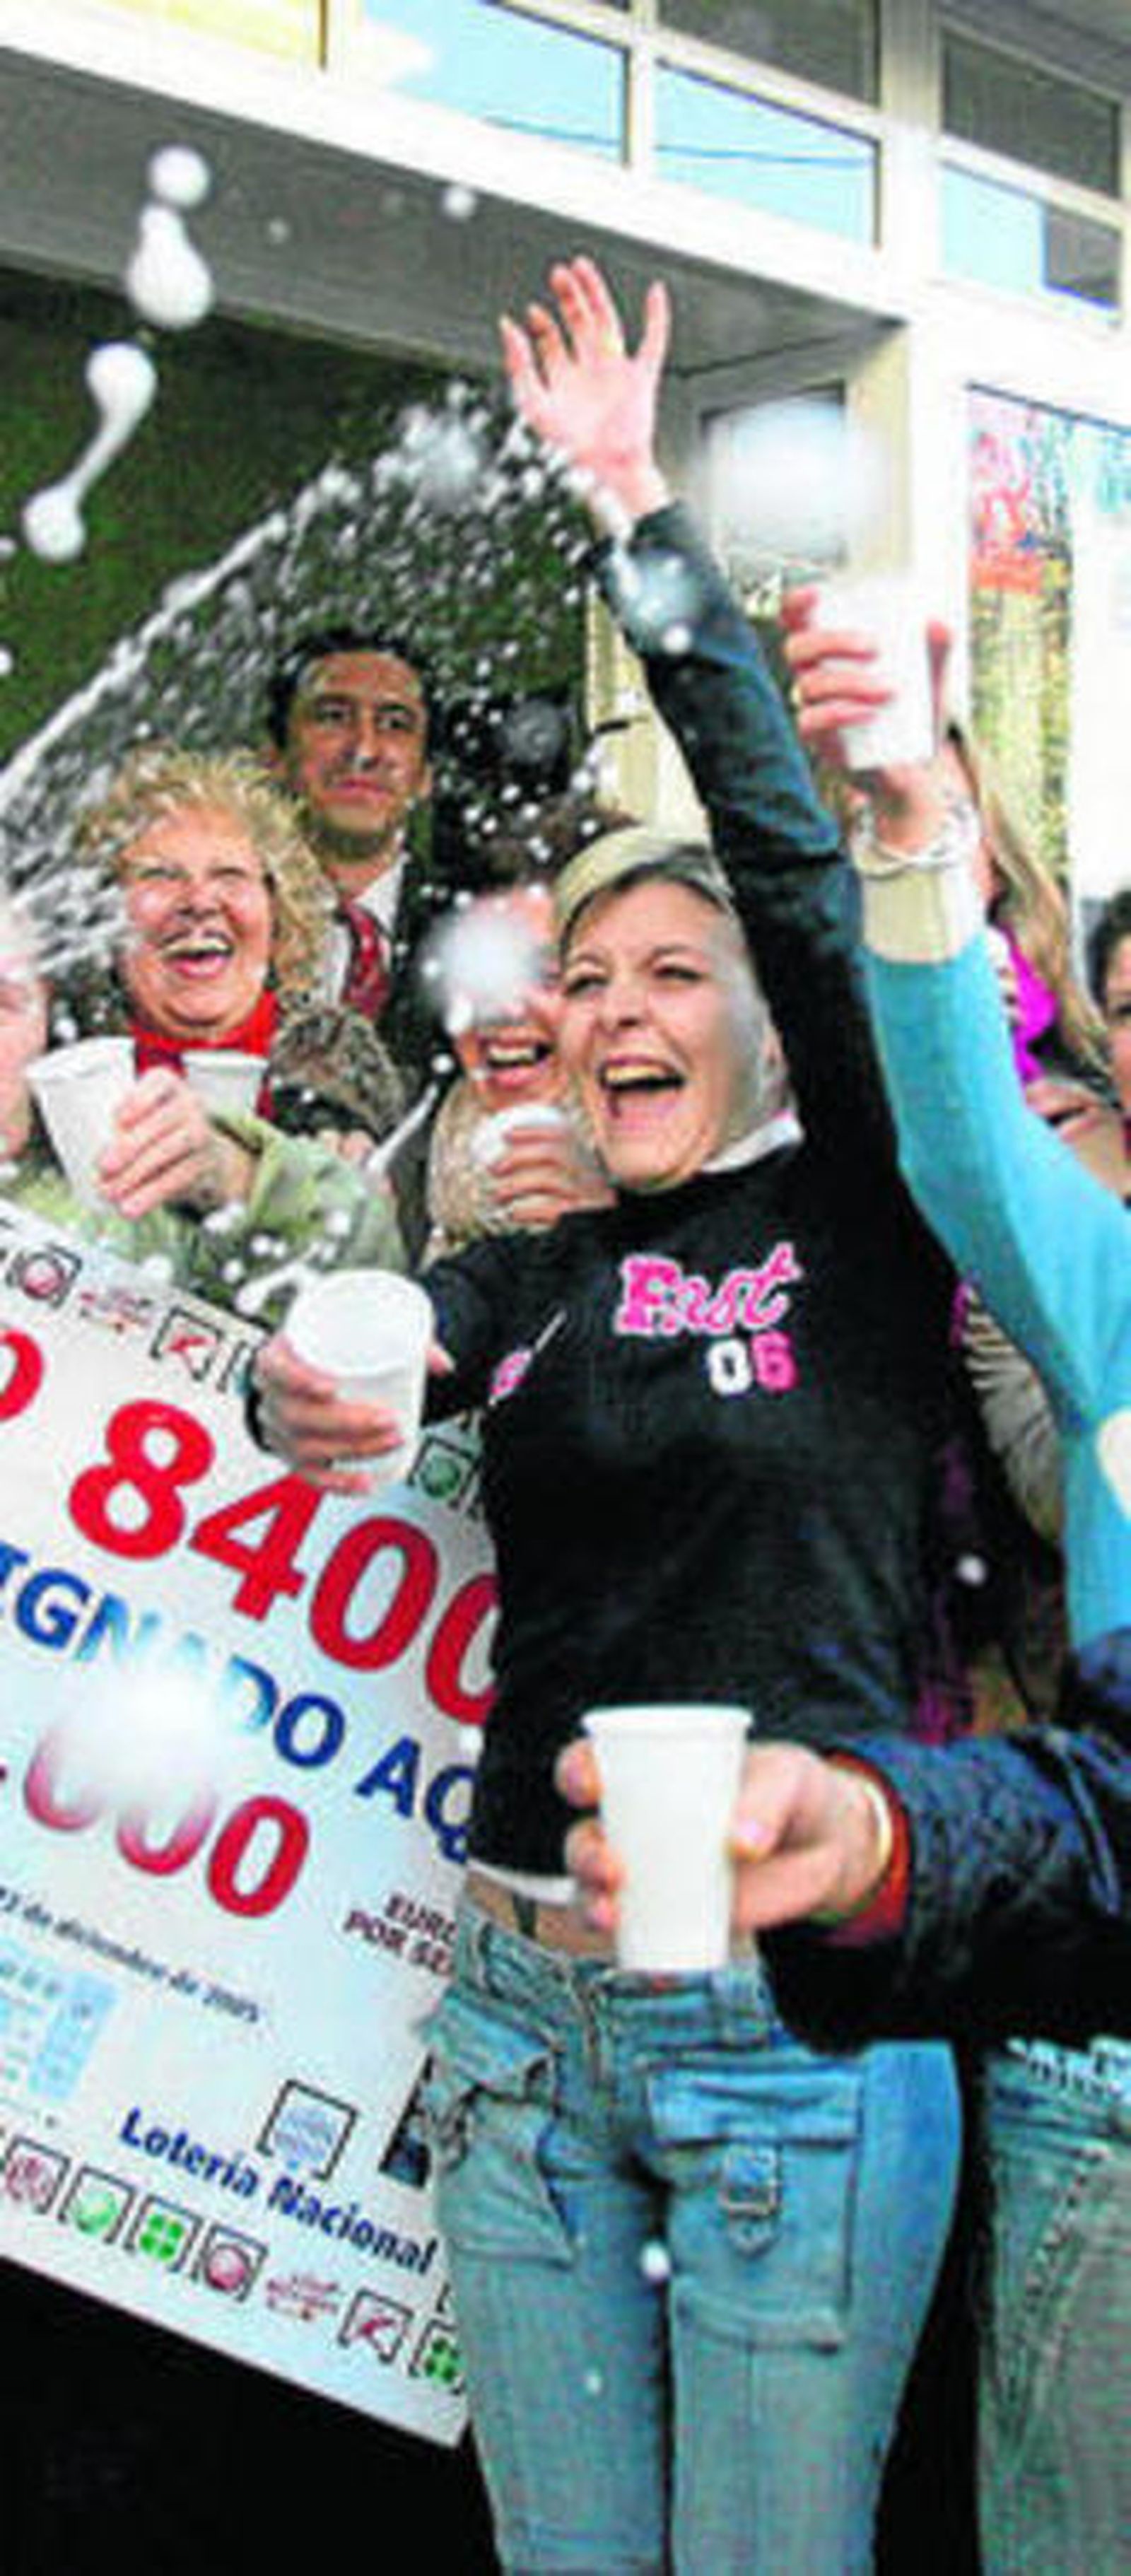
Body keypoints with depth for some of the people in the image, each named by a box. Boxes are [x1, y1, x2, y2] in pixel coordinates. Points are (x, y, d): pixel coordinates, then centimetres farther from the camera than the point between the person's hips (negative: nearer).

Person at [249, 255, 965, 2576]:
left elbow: (801, 868, -11)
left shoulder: (862, 1225, -2)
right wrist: (302, 1394, -26)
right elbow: (353, 1364, -1)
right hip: (525, 2010, 5)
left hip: (792, 2024, -4)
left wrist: (641, 520, -10)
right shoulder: (537, 1265, 12)